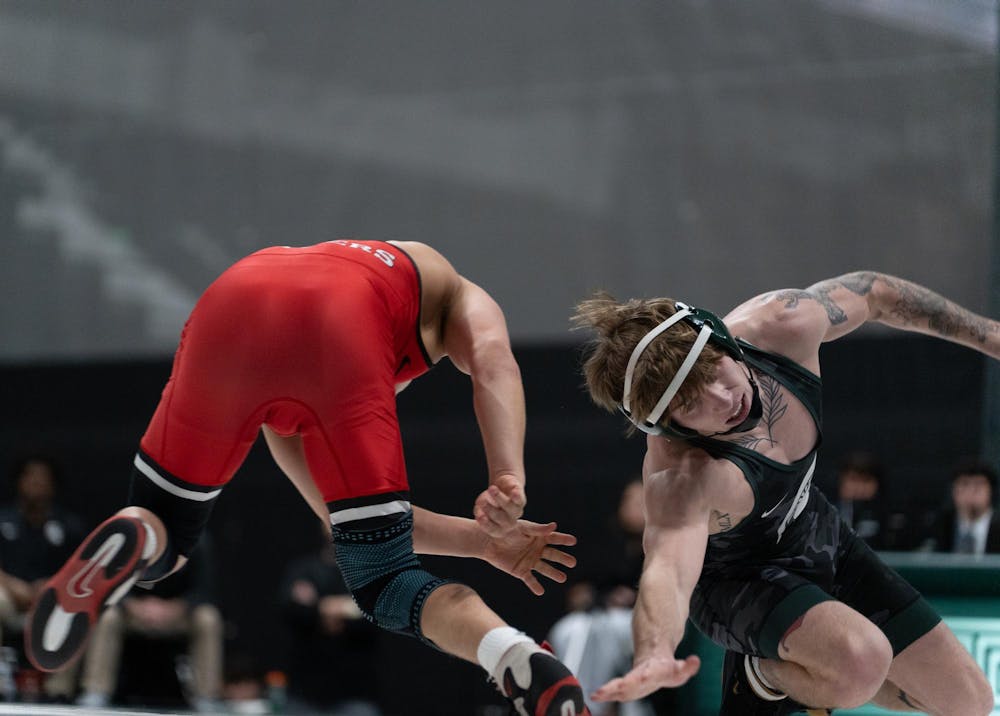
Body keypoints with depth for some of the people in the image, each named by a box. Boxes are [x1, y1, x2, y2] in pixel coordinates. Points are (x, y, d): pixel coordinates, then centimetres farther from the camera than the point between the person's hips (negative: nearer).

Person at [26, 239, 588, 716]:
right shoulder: (445, 286, 39)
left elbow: (344, 512, 41)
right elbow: (493, 359, 13)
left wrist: (483, 541, 37)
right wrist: (509, 482, -2)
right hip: (342, 329, -2)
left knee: (161, 538, 22)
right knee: (385, 583, 10)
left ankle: (131, 543, -14)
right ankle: (520, 661, -17)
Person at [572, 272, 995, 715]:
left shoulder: (784, 325, -27)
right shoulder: (681, 477, -41)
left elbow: (874, 293, -7)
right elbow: (666, 572, -57)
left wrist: (984, 334, 4)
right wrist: (654, 655, -79)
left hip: (822, 540, 6)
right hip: (742, 580, -6)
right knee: (861, 661, -36)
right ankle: (767, 676, -3)